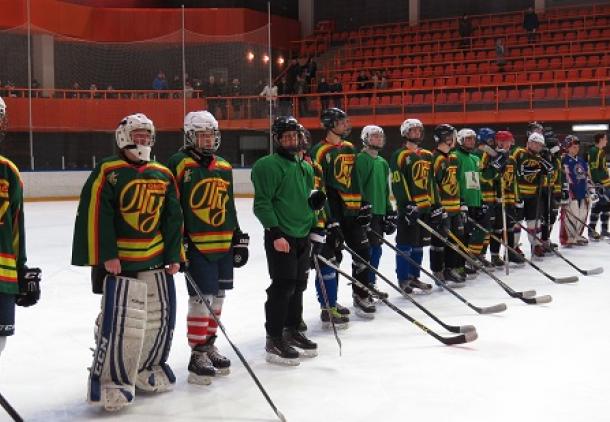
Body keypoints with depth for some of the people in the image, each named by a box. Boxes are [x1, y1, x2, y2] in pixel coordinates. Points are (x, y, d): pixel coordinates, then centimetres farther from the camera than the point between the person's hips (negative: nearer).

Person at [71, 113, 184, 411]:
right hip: (119, 260, -6)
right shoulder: (108, 171, -7)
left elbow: (172, 218, 10)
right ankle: (109, 381, 4)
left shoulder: (163, 175, 10)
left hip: (156, 260, 6)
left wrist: (173, 255, 5)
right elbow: (96, 216, -12)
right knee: (120, 321, -10)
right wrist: (106, 256, -16)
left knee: (161, 316, 12)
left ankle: (147, 368, 32)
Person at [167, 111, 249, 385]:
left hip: (223, 244, 7)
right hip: (196, 245, -7)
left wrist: (238, 238, 17)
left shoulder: (224, 167, 14)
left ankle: (209, 346, 28)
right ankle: (197, 355, 4)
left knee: (217, 298, 13)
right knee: (200, 299, -7)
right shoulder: (179, 164, -7)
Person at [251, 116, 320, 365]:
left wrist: (316, 229, 18)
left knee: (298, 286, 14)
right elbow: (262, 204, -15)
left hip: (303, 236, 8)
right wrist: (275, 233, -20)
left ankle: (292, 331, 27)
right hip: (280, 237, -8)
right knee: (283, 287, -8)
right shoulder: (268, 166, -10)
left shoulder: (306, 168, 15)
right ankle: (273, 340, 0)